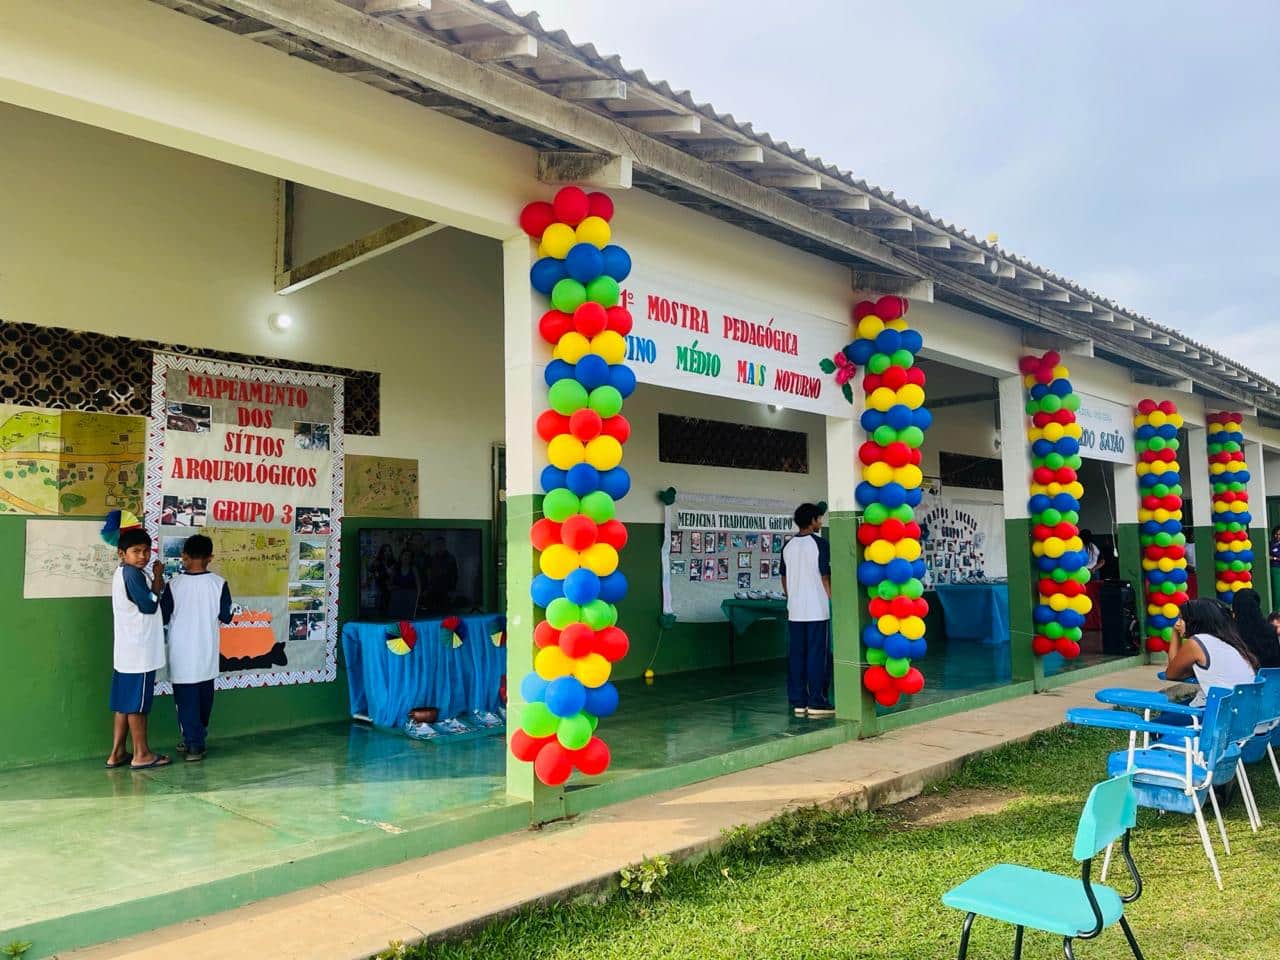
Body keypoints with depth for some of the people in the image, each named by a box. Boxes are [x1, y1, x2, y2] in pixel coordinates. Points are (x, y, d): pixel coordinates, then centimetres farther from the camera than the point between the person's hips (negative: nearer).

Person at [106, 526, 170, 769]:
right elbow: (149, 606, -16)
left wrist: (155, 582, 3)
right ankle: (142, 754, 8)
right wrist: (157, 580, -8)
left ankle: (117, 753, 19)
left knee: (124, 703, 13)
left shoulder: (122, 573, 14)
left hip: (127, 650, 10)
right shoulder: (133, 573, -17)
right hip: (139, 650, -10)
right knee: (137, 704, 0)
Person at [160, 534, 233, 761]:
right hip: (207, 653, 2)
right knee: (204, 698, 15)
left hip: (182, 654, -2)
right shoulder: (219, 583, -8)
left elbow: (163, 617, -4)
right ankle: (197, 739, 26)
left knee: (186, 699, 5)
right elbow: (226, 617, -1)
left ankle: (193, 744, 4)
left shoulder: (174, 584, -11)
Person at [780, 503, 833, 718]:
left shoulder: (788, 547, 9)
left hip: (794, 611, 5)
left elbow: (784, 579, 12)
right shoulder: (820, 544, -8)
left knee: (796, 656, 7)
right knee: (818, 656, 0)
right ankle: (817, 702, 2)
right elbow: (825, 577, -9)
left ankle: (798, 702, 10)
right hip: (817, 610, -5)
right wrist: (833, 600, 1)